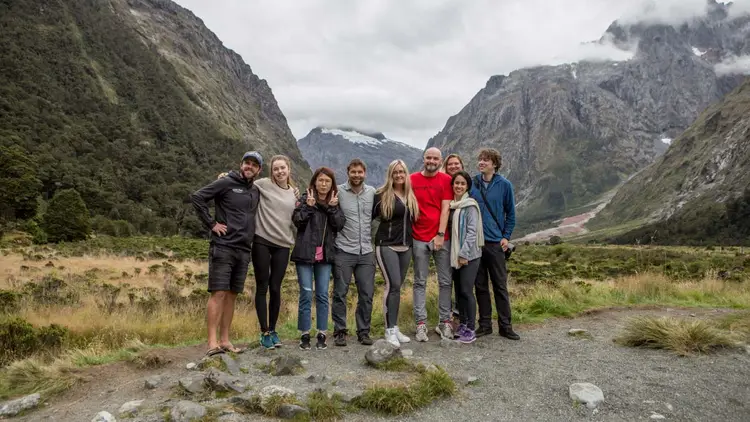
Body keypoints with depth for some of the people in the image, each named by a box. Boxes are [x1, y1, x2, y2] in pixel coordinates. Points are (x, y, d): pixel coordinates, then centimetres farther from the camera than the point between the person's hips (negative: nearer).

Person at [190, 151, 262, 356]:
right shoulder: (226, 183, -3)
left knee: (232, 295, 9)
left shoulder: (256, 191, 16)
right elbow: (197, 197, -8)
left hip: (244, 250, 6)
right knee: (219, 293, -9)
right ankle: (212, 342, -7)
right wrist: (211, 223, -10)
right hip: (223, 247, -6)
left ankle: (225, 340, 15)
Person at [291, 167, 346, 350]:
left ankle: (322, 334, 14)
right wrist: (309, 206, -18)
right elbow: (297, 220, -11)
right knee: (306, 294, 0)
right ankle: (304, 335, 10)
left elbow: (340, 224, -2)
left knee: (323, 295, 5)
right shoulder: (305, 199, 1)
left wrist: (332, 208, -12)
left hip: (325, 255, 3)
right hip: (305, 253, -2)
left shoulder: (335, 202, 10)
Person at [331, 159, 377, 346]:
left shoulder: (372, 192, 8)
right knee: (340, 293, 3)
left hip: (366, 252, 3)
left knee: (367, 294, 6)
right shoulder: (338, 192, -4)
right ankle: (340, 331, 15)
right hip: (344, 251, -3)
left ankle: (364, 331, 19)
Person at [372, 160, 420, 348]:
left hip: (405, 246, 6)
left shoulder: (411, 196, 10)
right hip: (386, 246, -6)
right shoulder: (382, 194, -7)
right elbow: (369, 215, -3)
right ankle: (390, 330, -6)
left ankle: (394, 327, 17)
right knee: (393, 285, -13)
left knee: (397, 287, 10)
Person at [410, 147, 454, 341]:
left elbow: (445, 209, -4)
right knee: (420, 282, 4)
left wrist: (440, 234, -10)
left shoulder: (446, 180, 2)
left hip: (442, 238, 0)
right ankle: (421, 323, 10)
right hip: (419, 239, 0)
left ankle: (445, 322, 16)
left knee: (445, 281, 6)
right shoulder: (412, 179, 3)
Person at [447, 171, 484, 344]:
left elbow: (472, 231, -13)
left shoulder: (471, 206, -9)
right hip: (455, 254, 6)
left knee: (466, 291, -6)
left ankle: (470, 330, 2)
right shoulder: (451, 205, 10)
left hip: (469, 255, -6)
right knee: (459, 290, 12)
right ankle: (462, 324, 23)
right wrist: (455, 253, 8)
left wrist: (464, 253, -17)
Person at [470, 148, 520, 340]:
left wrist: (506, 236, -2)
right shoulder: (472, 184, 2)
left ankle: (505, 325, 13)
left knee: (500, 285, 4)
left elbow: (511, 213, 5)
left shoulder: (504, 185, -1)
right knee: (480, 285, 9)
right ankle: (485, 324, 19)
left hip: (495, 243, -2)